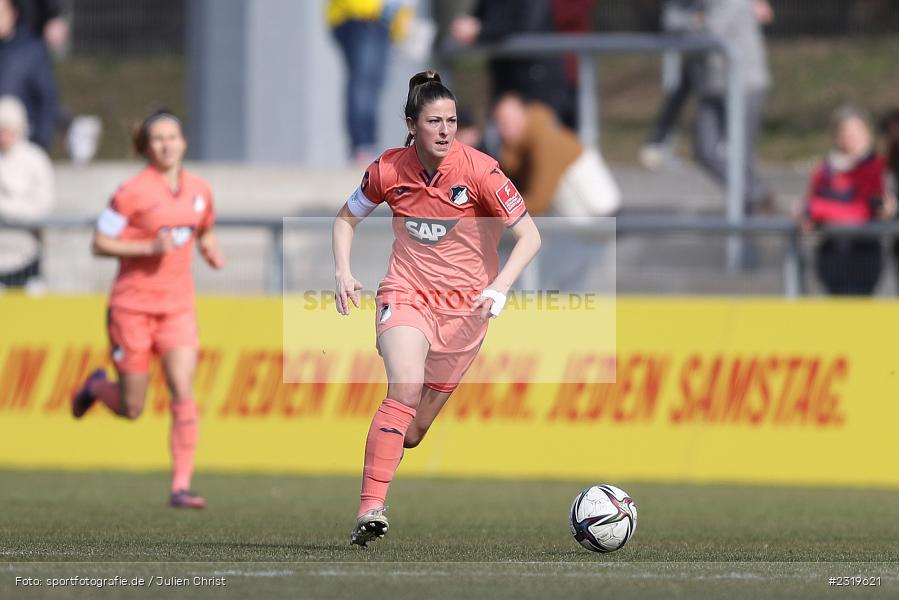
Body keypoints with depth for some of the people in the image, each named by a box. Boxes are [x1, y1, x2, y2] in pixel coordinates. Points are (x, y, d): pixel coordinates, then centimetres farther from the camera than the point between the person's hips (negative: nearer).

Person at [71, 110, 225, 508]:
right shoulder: (133, 192, -10)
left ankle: (181, 486, -12)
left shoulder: (199, 191, 6)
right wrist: (150, 248, -21)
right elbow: (100, 244, -9)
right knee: (131, 409, 5)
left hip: (177, 307, 3)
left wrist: (211, 251, 2)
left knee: (183, 393, -14)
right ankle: (97, 386, 41)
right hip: (133, 306, -3)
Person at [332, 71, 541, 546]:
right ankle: (370, 510, -29)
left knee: (415, 428, 3)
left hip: (466, 305, 1)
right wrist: (343, 272, -1)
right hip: (406, 293, 0)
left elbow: (529, 235, -12)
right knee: (405, 390, -26)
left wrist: (498, 289, -25)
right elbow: (347, 217, 14)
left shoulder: (478, 170, -13)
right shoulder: (389, 170, -6)